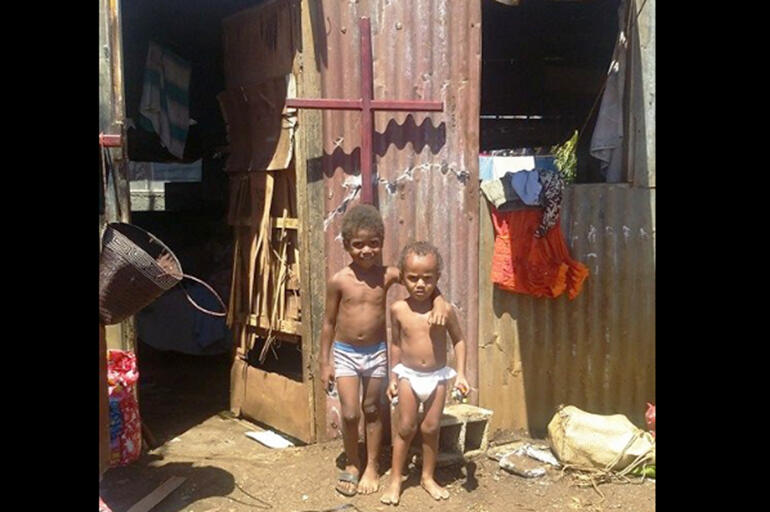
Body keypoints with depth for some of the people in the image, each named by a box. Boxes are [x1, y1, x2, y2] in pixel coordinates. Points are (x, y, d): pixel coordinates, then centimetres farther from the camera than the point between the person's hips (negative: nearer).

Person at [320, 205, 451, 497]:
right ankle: (352, 464, 21)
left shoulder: (387, 275, -9)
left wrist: (440, 302, -23)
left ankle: (371, 467, 29)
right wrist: (325, 362, -3)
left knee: (372, 410, 13)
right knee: (350, 414, -3)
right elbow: (329, 323, -4)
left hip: (376, 353, 2)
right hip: (345, 353, -2)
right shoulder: (338, 281, -12)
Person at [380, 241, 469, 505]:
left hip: (437, 377, 0)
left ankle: (428, 477, 27)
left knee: (431, 428, 9)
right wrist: (393, 378, 6)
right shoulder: (398, 310, -9)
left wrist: (460, 374, -6)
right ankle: (395, 480, 19)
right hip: (408, 375, 0)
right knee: (405, 427, 5)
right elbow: (396, 344, 3)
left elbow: (458, 340, 0)